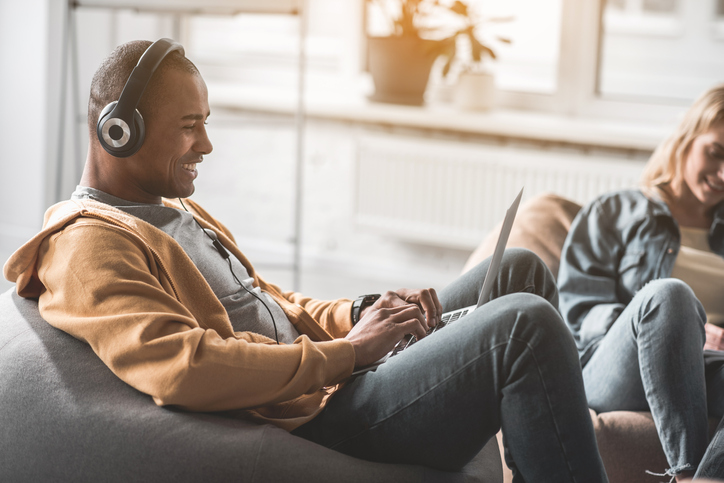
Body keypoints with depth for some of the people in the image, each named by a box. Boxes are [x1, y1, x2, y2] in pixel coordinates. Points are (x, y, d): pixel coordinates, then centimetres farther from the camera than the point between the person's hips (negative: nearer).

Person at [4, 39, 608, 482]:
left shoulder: (174, 207, 21)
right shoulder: (88, 248, -14)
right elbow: (185, 370, -29)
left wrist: (360, 314, 4)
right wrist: (347, 350, -20)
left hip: (335, 375, 11)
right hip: (309, 419, -11)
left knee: (519, 270, 13)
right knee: (524, 324, -23)